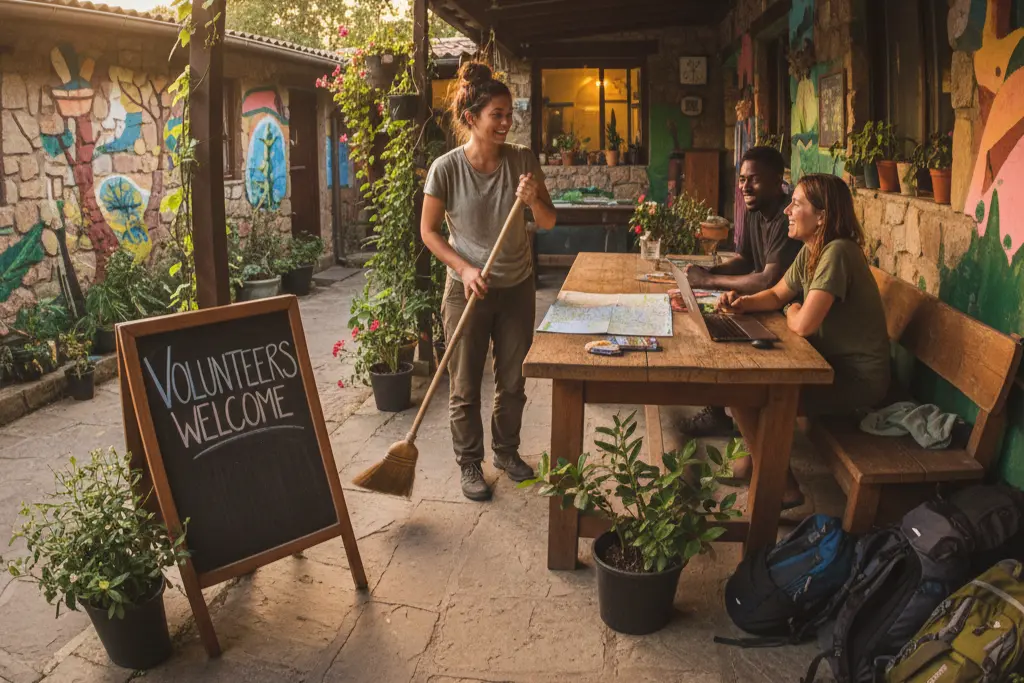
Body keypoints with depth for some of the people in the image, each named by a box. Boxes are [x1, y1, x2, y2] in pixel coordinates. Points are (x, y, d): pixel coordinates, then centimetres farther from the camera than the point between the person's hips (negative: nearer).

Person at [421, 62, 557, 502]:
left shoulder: (523, 161, -7)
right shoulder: (446, 168, -14)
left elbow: (549, 223, -1)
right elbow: (429, 231, -5)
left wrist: (533, 200, -22)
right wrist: (464, 268, -17)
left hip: (517, 287, 3)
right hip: (466, 290, -3)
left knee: (512, 380, 16)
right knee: (465, 386, 7)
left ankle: (506, 451, 37)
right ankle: (470, 464, 26)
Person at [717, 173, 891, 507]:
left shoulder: (837, 252, -25)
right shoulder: (809, 251, 4)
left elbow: (803, 325, -30)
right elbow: (777, 295, 16)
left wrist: (792, 312, -6)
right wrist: (743, 303, -5)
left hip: (859, 378, -9)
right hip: (831, 360, 9)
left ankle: (785, 488, 3)